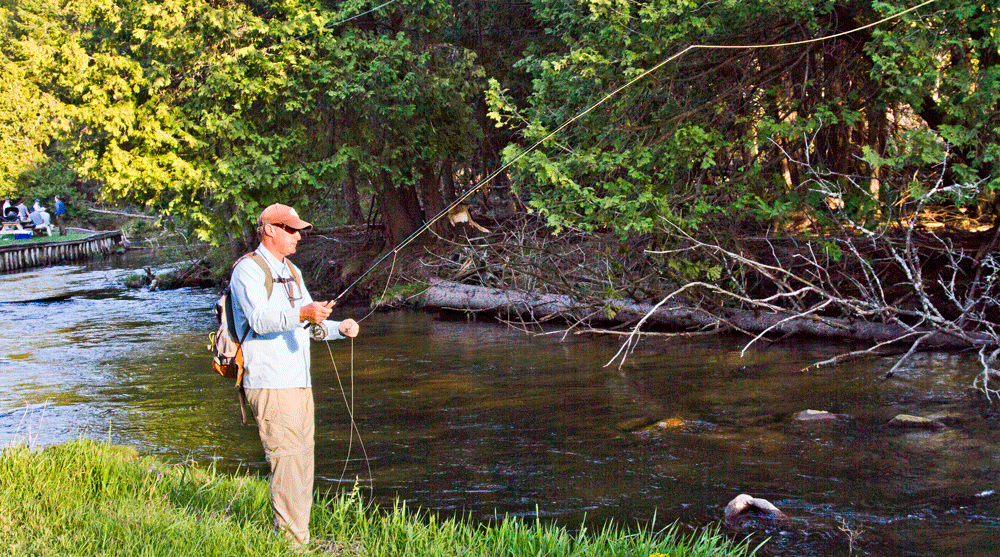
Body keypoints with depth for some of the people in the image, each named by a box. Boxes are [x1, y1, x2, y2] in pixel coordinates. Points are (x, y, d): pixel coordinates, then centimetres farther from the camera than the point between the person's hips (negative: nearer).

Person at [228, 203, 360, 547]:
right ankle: (293, 541, -12)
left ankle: (292, 536, 17)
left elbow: (309, 324, 26)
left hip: (299, 382, 9)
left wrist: (340, 328, 7)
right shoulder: (248, 270, -8)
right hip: (269, 384, -9)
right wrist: (302, 314, -38)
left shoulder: (292, 272, 21)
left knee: (303, 458, 9)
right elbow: (259, 320, -23)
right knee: (288, 458, -13)